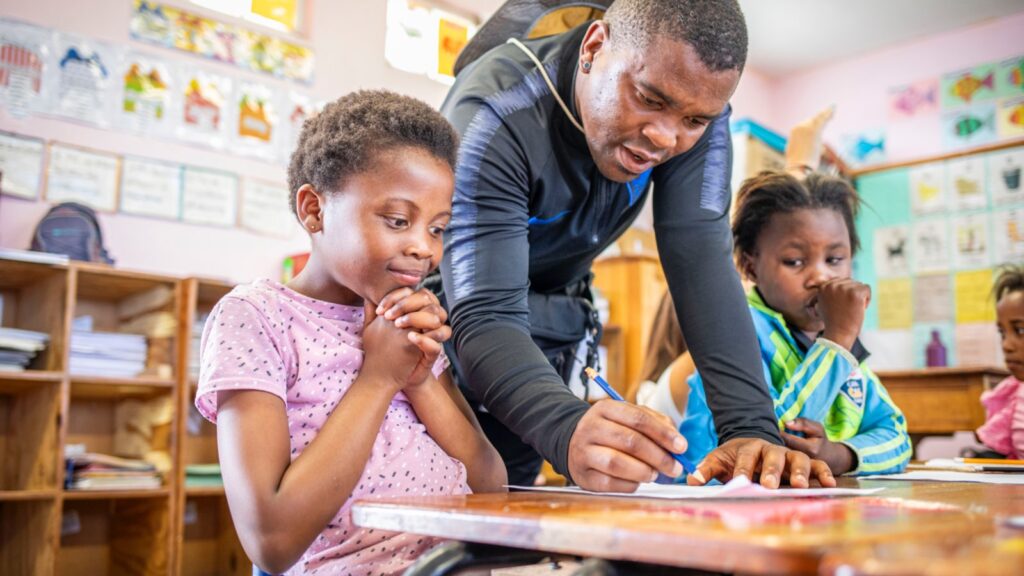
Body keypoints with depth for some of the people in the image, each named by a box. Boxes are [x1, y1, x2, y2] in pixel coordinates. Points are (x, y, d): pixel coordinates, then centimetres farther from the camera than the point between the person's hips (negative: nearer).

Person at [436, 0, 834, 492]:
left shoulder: (697, 107, -20)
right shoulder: (494, 118, -33)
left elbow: (702, 263, -26)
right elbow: (486, 317, -40)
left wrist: (751, 427, -39)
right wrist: (569, 431, -59)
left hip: (551, 330, 4)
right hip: (448, 323, -3)